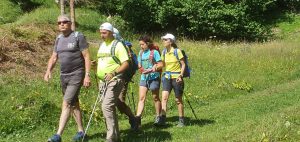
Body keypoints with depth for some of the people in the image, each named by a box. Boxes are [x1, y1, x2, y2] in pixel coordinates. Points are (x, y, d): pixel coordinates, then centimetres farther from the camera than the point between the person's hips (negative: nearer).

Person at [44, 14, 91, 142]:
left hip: (76, 75, -7)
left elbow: (86, 56, -11)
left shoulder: (78, 37, -9)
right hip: (63, 76, 7)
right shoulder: (59, 39, 11)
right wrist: (48, 71, -4)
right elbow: (54, 57, 13)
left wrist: (87, 75, -17)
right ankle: (81, 131, 24)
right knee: (74, 104, 14)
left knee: (66, 103, -15)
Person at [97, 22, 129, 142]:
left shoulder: (117, 45, -7)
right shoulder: (102, 45, 17)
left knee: (107, 106, -18)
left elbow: (126, 64, -15)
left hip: (114, 81, -8)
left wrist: (114, 73, -27)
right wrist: (95, 65, 11)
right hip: (103, 82, 9)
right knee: (110, 109, 12)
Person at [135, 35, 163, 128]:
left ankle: (158, 117, 19)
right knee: (141, 98, -7)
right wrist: (140, 68, -1)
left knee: (155, 98, 6)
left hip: (153, 77, -5)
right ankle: (138, 118, -15)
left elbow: (161, 65, -9)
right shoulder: (141, 53, 12)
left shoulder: (154, 52, -6)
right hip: (143, 78, 5)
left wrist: (151, 70, -18)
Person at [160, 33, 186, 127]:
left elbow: (183, 64, -7)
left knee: (178, 100, 5)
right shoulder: (164, 52, 6)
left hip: (176, 77, -5)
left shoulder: (177, 51, -10)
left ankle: (181, 121, 17)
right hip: (167, 77, 5)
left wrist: (180, 75, -19)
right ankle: (163, 119, -14)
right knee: (164, 97, -12)